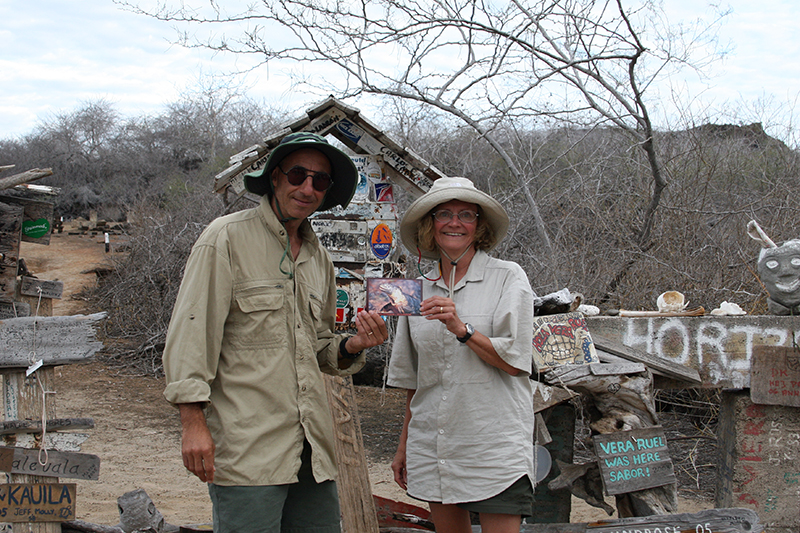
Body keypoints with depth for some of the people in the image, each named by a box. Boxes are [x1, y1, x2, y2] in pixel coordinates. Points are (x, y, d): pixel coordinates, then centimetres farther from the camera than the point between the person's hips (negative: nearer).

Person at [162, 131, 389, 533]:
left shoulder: (319, 258, 18)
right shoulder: (228, 238, -4)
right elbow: (191, 332, -10)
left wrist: (350, 347, 2)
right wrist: (193, 419, -18)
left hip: (311, 448, 7)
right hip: (247, 449, -7)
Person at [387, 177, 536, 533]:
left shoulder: (507, 277, -2)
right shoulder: (419, 289, 10)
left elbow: (514, 362, -7)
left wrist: (461, 329, -19)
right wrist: (404, 445, 15)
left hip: (496, 447, -4)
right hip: (432, 447, 4)